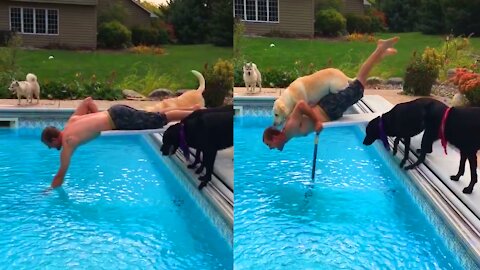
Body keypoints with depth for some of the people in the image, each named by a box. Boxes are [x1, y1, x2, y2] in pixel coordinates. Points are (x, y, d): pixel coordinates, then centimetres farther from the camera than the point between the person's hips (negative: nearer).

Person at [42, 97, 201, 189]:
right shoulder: (72, 121, 15)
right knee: (158, 117, 13)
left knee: (161, 120, -4)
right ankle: (193, 109, 14)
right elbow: (88, 100, 22)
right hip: (117, 111, 8)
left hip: (119, 120, -8)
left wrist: (50, 190, 7)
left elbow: (61, 174, -3)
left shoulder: (68, 142, -7)